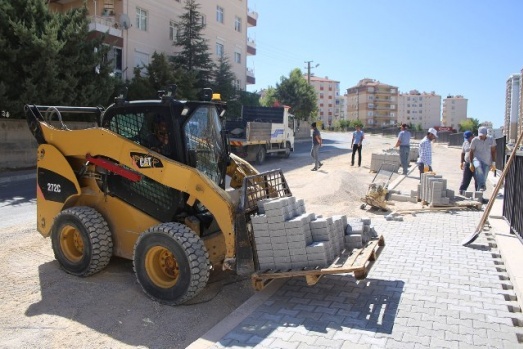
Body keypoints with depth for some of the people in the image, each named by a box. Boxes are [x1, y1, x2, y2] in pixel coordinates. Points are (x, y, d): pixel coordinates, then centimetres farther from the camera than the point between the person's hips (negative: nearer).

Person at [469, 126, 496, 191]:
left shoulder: (491, 140, -2)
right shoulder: (474, 140, -7)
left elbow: (493, 151, 3)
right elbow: (471, 152, 0)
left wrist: (493, 163, -1)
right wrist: (471, 163, -1)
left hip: (487, 162, 2)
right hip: (477, 159, -2)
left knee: (484, 178, 1)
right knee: (478, 167, -37)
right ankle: (483, 186, -35)